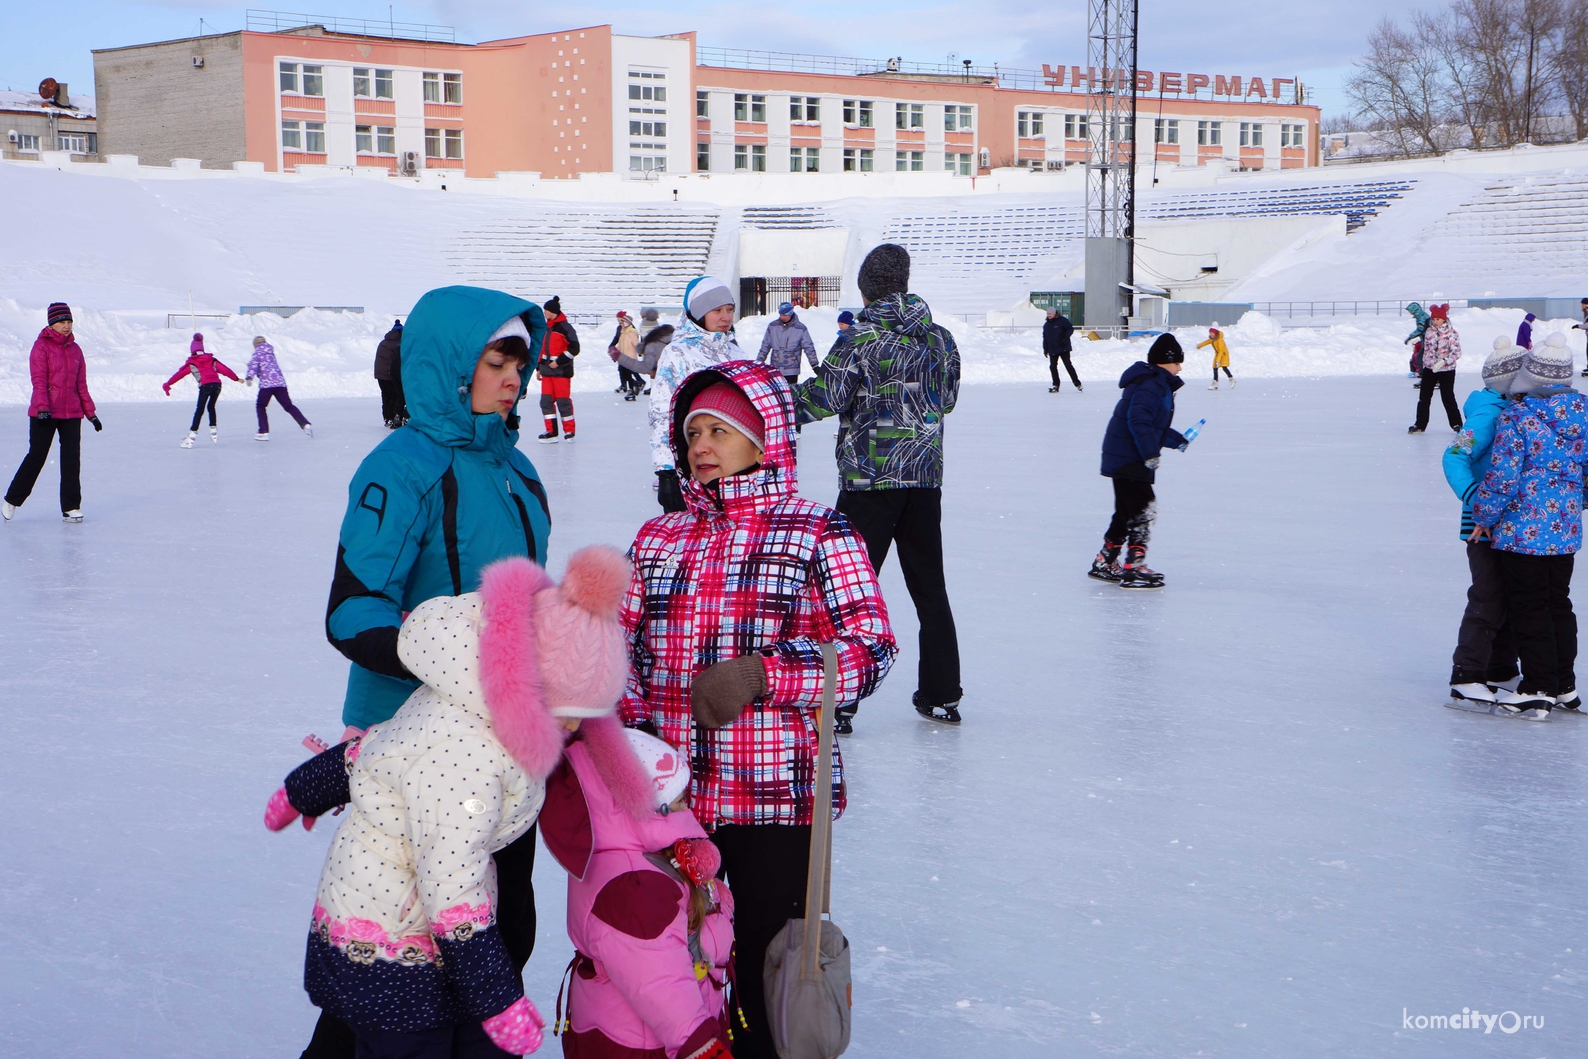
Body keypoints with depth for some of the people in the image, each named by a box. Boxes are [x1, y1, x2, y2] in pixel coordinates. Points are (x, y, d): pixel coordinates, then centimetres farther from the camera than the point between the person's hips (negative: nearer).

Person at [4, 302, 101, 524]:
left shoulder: (75, 349, 11)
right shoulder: (41, 346, -4)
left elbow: (81, 384, 14)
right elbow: (39, 381, -11)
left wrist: (91, 413, 12)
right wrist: (42, 408, -22)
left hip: (72, 413, 5)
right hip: (44, 414, -5)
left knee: (72, 460, 2)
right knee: (36, 456, 0)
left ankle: (71, 507, 8)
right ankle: (12, 500, 15)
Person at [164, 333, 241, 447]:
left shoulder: (192, 363, 9)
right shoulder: (211, 360, 19)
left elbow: (179, 374, 11)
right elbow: (224, 369, 20)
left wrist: (167, 384, 17)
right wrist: (236, 379, 30)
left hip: (205, 386, -4)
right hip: (217, 384, 4)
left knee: (199, 411, -3)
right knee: (211, 407, 24)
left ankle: (193, 434, -10)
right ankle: (213, 431, 21)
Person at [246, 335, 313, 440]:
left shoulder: (257, 353, 4)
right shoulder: (270, 352, 23)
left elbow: (253, 364, -13)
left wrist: (249, 377, -23)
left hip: (267, 384, -5)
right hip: (280, 382, 5)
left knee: (260, 406, 11)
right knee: (288, 405, 8)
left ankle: (264, 432, 3)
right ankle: (305, 424, -9)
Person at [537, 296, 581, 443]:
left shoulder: (565, 327, -10)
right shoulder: (546, 327, 16)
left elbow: (574, 348, -14)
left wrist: (558, 361, -17)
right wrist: (539, 367, 20)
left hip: (561, 370, -8)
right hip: (547, 370, 8)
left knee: (563, 401, -4)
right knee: (546, 400, 3)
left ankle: (569, 431, 6)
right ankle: (551, 432, 7)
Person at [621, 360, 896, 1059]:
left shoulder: (816, 532, -1)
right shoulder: (658, 538, 14)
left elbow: (870, 650, -10)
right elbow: (621, 645, 14)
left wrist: (760, 673, -22)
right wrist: (629, 722, -6)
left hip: (775, 796, -4)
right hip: (669, 793, 5)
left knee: (768, 971, 2)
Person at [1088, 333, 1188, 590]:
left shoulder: (1157, 384, 18)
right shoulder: (1151, 385, -17)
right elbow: (1138, 421, -28)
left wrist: (1176, 439, 28)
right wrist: (1150, 453, -28)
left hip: (1124, 458, 11)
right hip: (1128, 460, -11)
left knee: (1128, 511, 17)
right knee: (1144, 509, -11)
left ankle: (1104, 564, 25)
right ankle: (1134, 567, -11)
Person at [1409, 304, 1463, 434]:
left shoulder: (1451, 333, -11)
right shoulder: (1429, 332, 4)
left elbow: (1457, 352, -15)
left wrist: (1443, 361, -25)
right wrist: (1424, 365, 13)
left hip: (1446, 370, -5)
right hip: (1429, 369, 5)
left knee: (1448, 398, 0)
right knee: (1424, 397, 6)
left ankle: (1456, 424, 12)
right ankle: (1420, 424, 15)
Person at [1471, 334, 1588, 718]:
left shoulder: (1517, 416, -17)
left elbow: (1502, 476, -19)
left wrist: (1484, 516, -5)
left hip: (1524, 530, -6)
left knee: (1528, 608, 3)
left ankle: (1538, 690, 5)